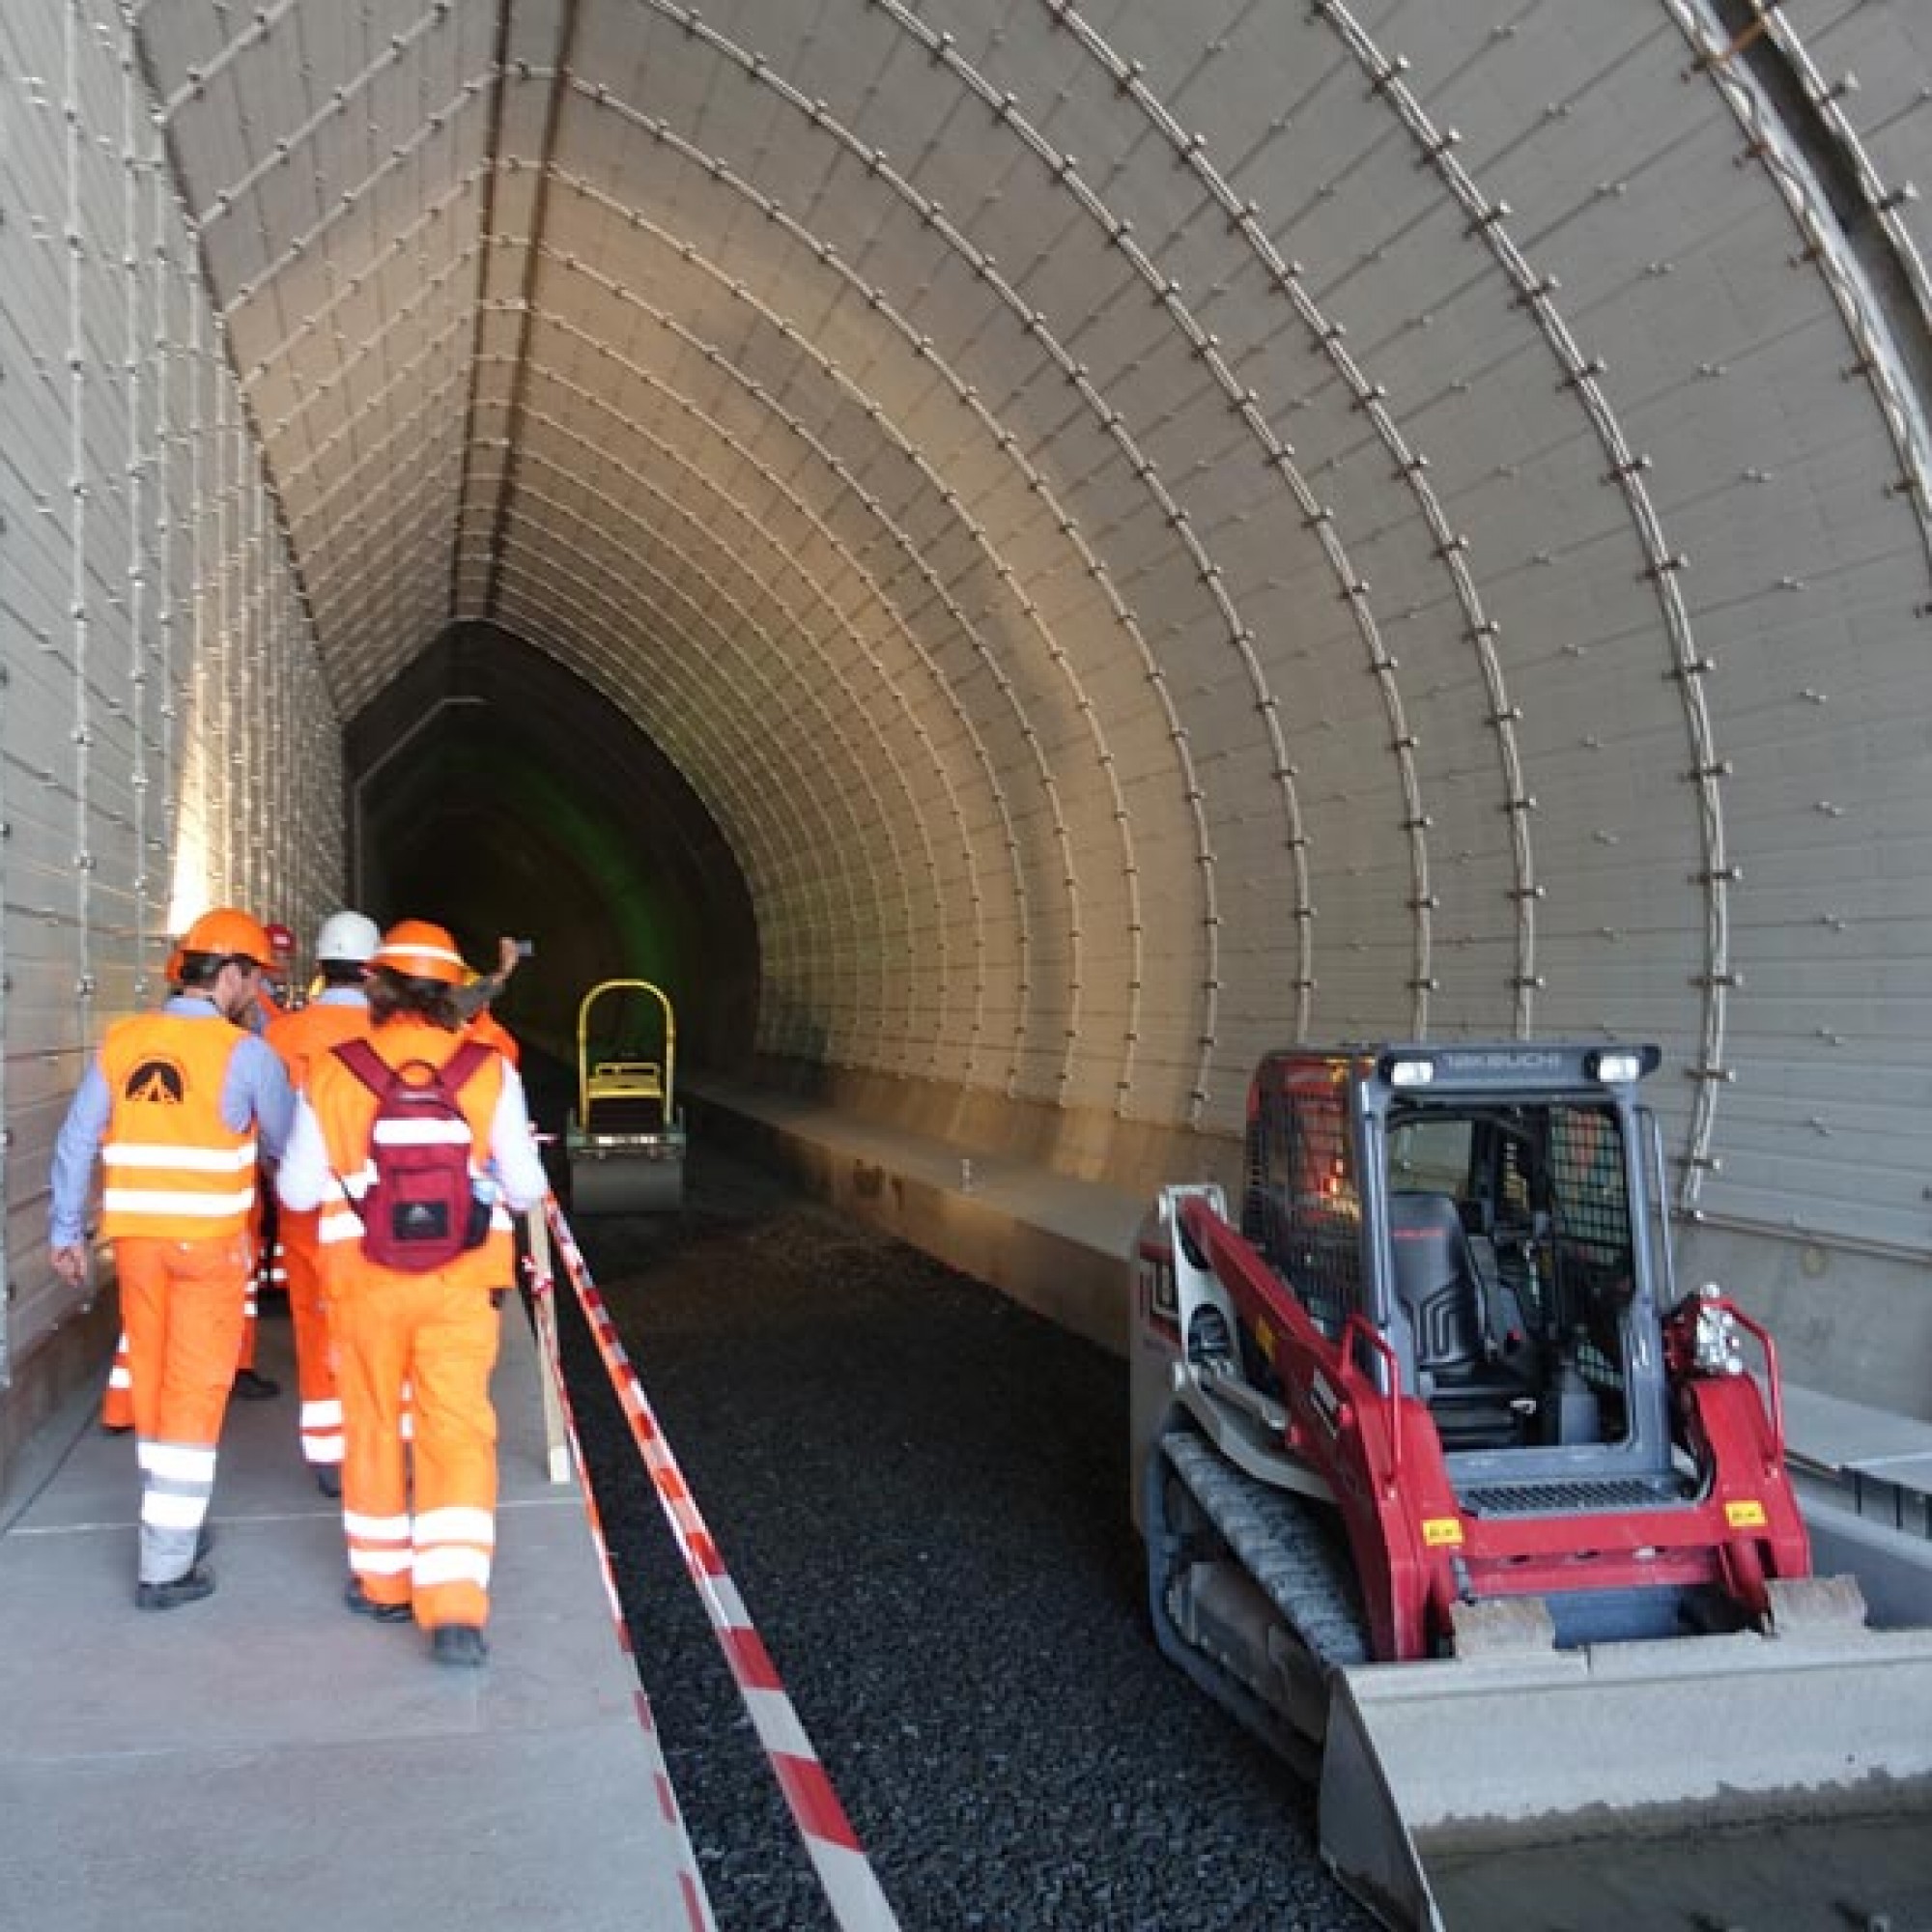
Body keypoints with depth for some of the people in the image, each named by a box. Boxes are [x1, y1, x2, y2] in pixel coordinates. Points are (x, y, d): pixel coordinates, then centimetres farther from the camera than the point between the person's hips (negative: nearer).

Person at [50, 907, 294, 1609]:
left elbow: (75, 1142, 6)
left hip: (136, 1236, 5)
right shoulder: (246, 1053, -11)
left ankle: (170, 1523, 34)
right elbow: (285, 1145, 0)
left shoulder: (120, 1041, 2)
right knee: (195, 1391, 2)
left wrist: (66, 1233, 14)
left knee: (151, 1381, 18)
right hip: (211, 1240, -5)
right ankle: (166, 1564, 4)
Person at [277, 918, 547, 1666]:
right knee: (457, 1435, 3)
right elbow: (525, 1187, -4)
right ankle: (455, 1609, -5)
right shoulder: (490, 1071, -7)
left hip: (365, 1280, 1)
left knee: (374, 1427, 18)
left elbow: (298, 1190, 0)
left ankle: (383, 1582, 31)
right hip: (461, 1281, 0)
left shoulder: (331, 1072, -6)